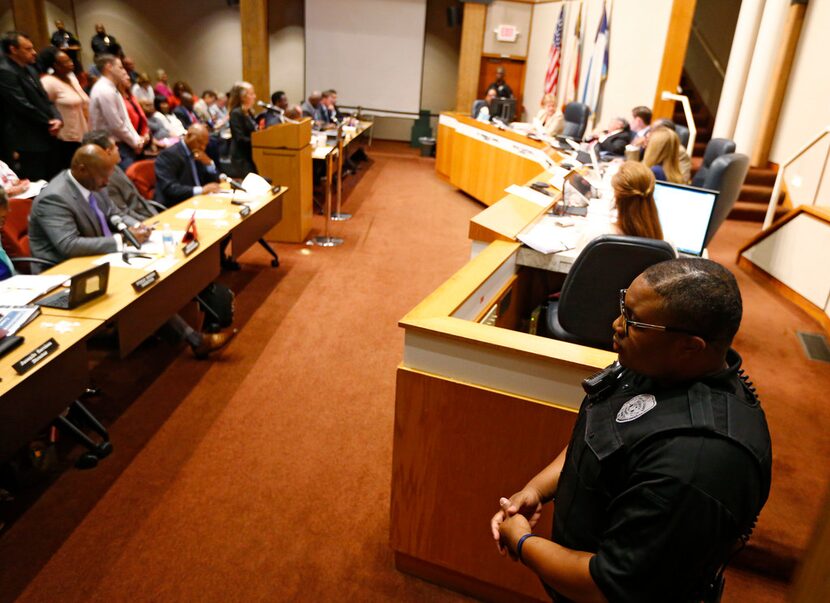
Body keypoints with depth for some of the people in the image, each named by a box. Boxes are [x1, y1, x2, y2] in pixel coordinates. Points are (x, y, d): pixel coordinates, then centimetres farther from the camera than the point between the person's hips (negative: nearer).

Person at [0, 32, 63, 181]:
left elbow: (44, 98, 13)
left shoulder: (29, 69, 14)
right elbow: (23, 105, -20)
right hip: (28, 140, -9)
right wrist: (48, 123, -9)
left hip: (46, 135, 9)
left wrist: (57, 118, -7)